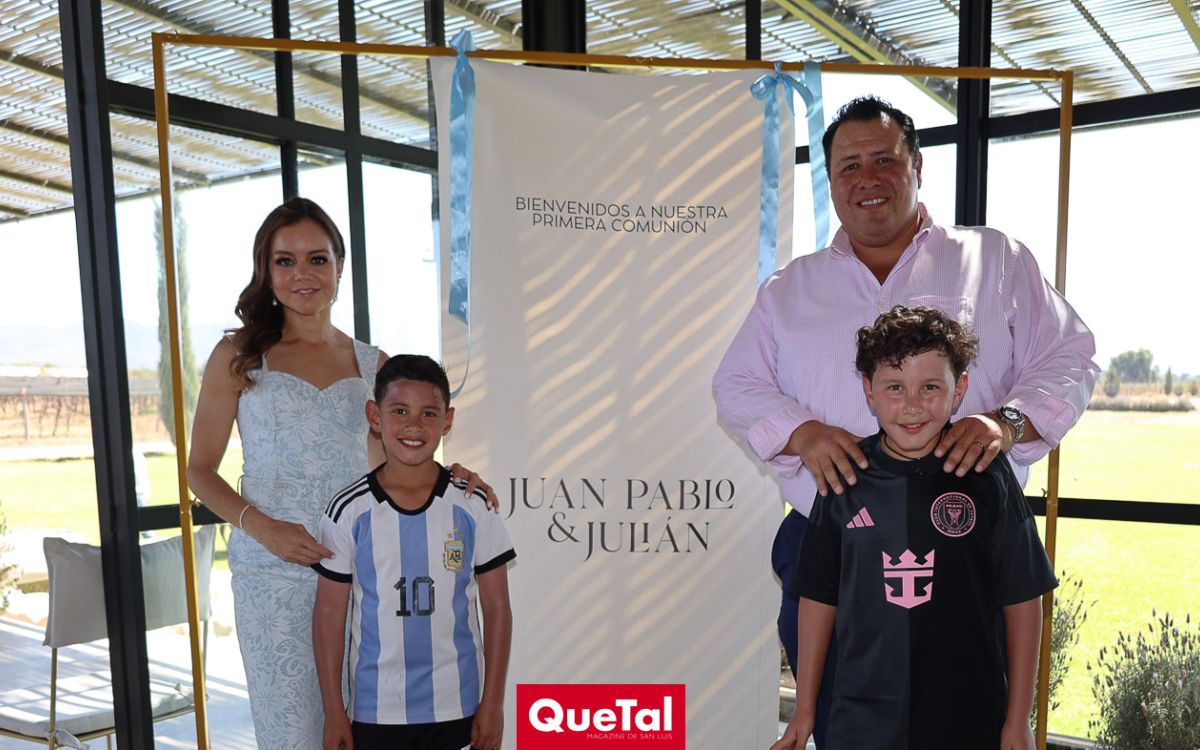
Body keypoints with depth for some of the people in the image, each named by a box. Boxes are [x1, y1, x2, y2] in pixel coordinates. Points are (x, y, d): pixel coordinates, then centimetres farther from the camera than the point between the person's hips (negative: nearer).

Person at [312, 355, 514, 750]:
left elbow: (496, 608, -2)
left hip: (458, 706, 0)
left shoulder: (473, 506, -8)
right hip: (375, 709, 0)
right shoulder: (348, 511, -8)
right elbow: (329, 614, -1)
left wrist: (492, 704, -2)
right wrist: (333, 711, 1)